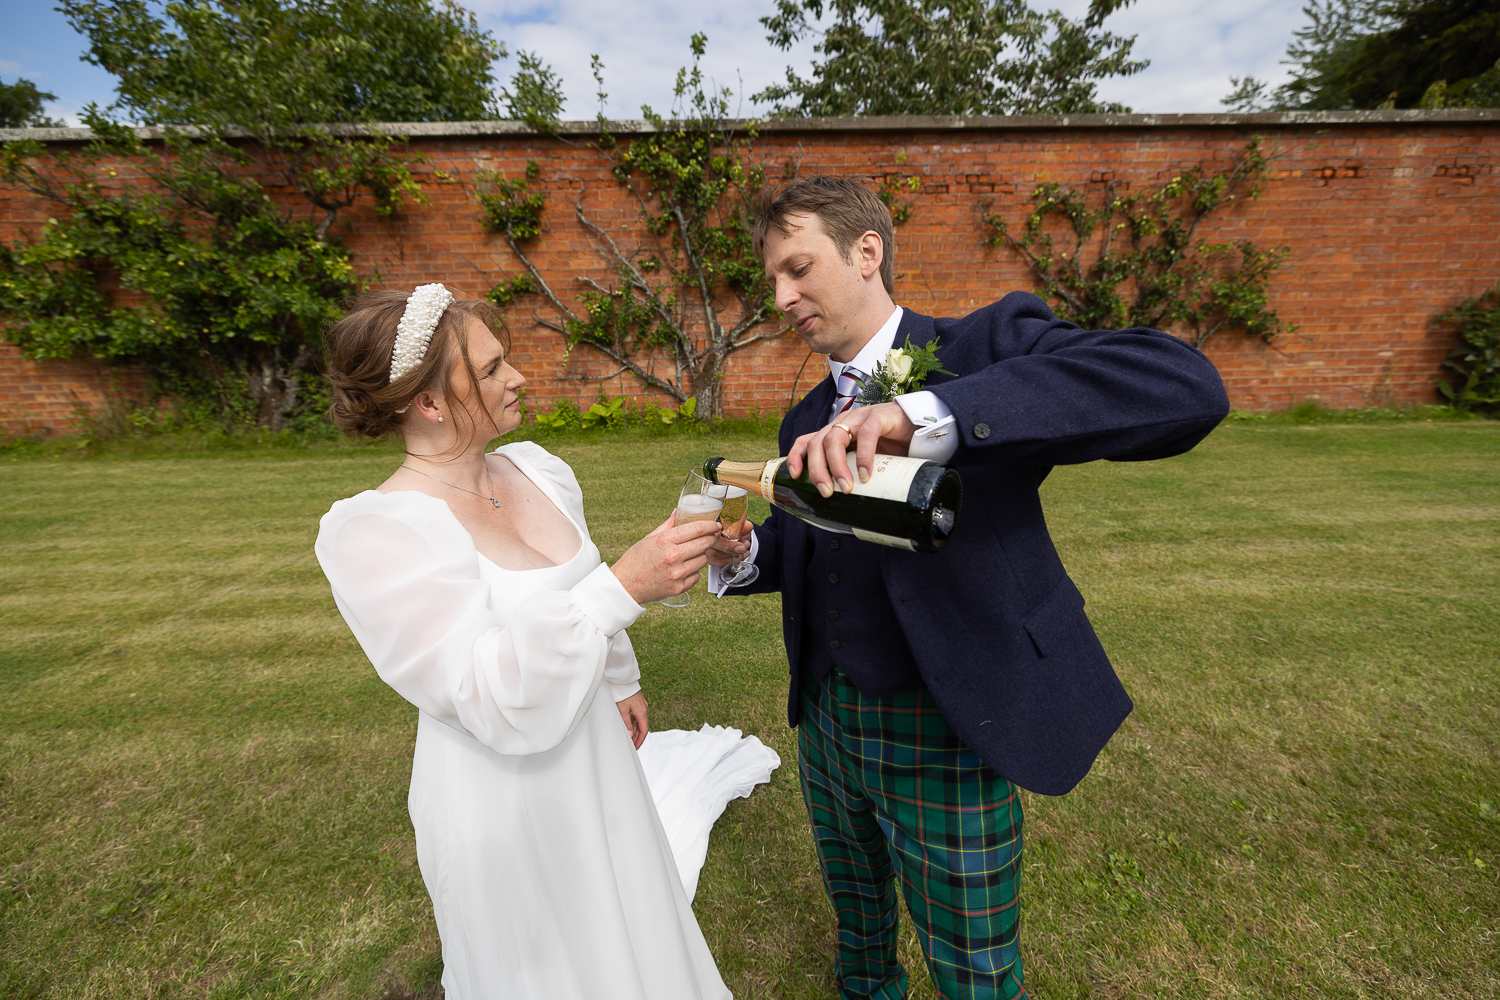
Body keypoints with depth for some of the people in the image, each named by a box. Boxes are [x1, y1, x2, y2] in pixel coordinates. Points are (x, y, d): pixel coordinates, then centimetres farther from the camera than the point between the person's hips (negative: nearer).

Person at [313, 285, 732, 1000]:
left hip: (596, 754, 6)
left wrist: (621, 681, 19)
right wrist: (624, 587, -38)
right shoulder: (373, 534, -25)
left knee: (623, 927, 29)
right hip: (502, 798, -6)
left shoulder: (536, 468, -5)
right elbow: (502, 705, -30)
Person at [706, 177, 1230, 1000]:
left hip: (944, 737, -5)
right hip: (826, 719, 6)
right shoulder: (807, 422, 5)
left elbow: (1188, 386, -30)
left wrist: (923, 415, -41)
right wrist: (741, 552, -12)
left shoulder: (987, 347, -14)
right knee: (857, 924, 30)